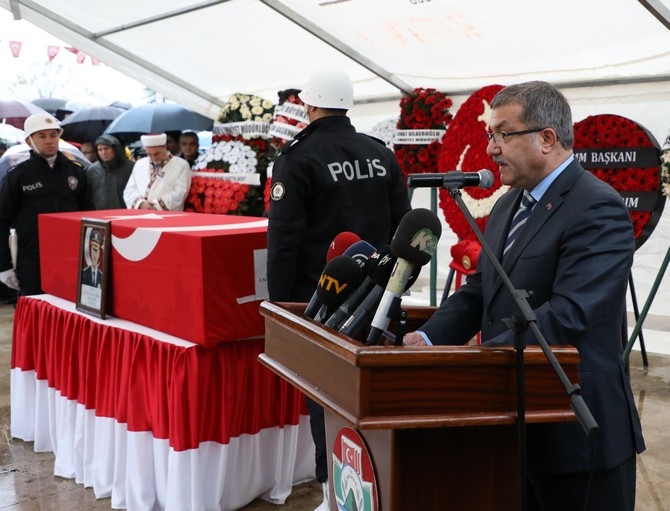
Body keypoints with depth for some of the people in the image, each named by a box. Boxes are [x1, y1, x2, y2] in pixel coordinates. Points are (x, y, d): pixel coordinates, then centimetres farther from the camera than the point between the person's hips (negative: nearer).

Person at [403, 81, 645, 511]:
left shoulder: (598, 209, -17)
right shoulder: (509, 204, 12)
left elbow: (569, 314, -27)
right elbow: (478, 290, 10)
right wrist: (429, 338, -6)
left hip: (576, 433, -8)